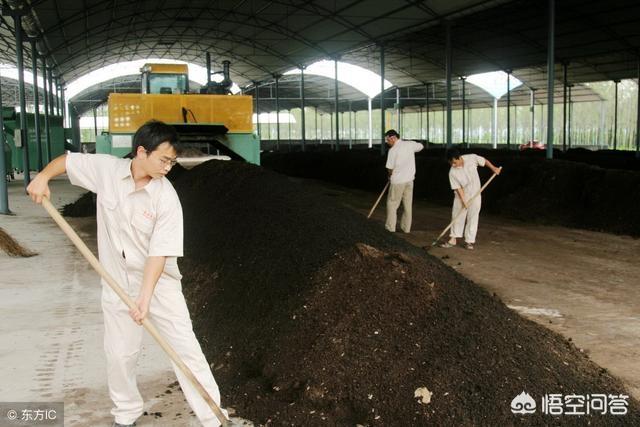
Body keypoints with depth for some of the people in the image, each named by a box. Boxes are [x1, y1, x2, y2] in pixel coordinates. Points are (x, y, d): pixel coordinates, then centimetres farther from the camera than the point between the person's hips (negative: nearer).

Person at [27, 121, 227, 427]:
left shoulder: (166, 197, -18)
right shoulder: (106, 169, -9)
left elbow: (159, 252, -20)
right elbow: (67, 160, 9)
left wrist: (145, 298, -25)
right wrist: (43, 177, -11)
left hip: (159, 282, -2)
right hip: (117, 283, 3)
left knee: (185, 349, -4)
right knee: (119, 354, 10)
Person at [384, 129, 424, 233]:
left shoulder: (393, 150, -14)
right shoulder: (410, 144, 1)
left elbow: (390, 168, -10)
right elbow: (421, 146, 23)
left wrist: (391, 176, 10)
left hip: (397, 181, -5)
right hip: (409, 179, 5)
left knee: (392, 203, 7)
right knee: (408, 204, 11)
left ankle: (391, 227, 8)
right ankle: (406, 227, 16)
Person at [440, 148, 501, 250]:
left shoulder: (472, 158, -16)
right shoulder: (452, 172, -18)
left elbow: (484, 161, 2)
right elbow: (458, 188, -17)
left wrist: (494, 168, 2)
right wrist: (464, 201, -21)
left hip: (475, 195, 0)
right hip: (461, 196, 0)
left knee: (472, 218, 2)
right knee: (457, 216, 2)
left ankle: (469, 241, 8)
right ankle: (453, 239, 12)